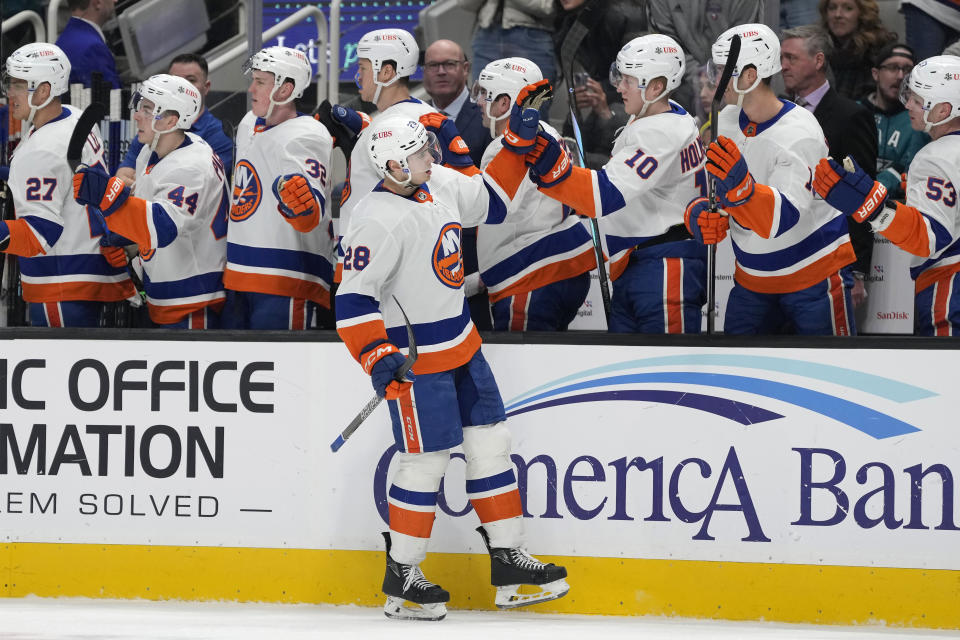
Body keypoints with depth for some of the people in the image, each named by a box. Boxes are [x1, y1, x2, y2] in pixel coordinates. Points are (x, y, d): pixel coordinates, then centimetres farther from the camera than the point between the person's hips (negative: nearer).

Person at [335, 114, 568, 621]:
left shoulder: (440, 184, 2)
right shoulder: (379, 219, -22)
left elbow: (490, 202, 21)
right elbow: (353, 300, -23)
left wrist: (518, 150, 11)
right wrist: (378, 357, -32)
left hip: (461, 344, 9)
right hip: (415, 357, -9)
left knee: (490, 443, 10)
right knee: (425, 462, -4)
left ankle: (508, 561, 17)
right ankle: (401, 579, 9)